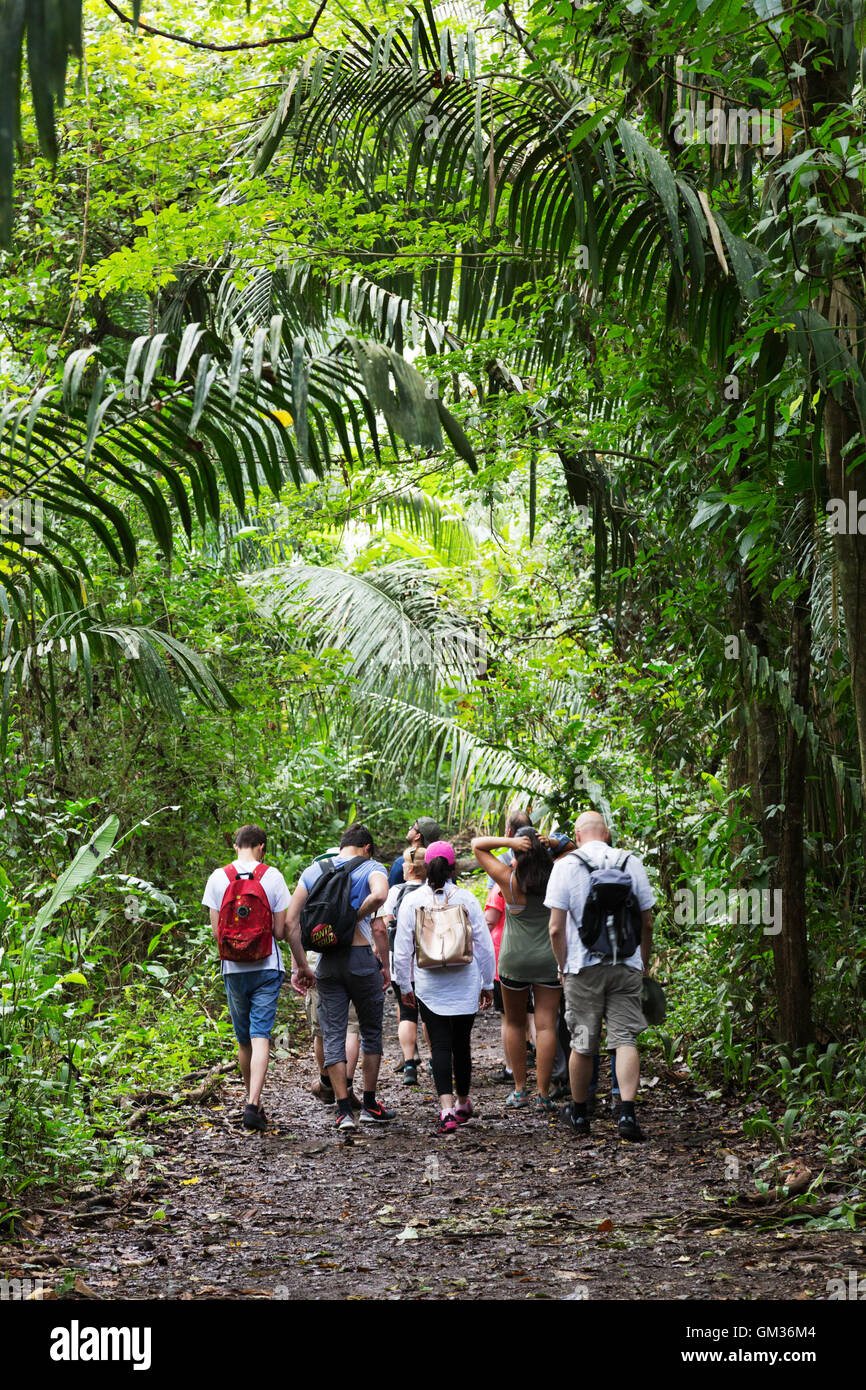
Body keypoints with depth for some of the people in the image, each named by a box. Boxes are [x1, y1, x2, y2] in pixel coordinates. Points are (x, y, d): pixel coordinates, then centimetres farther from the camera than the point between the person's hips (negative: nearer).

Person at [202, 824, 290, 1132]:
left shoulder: (218, 878, -1)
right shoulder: (273, 877, -5)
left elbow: (216, 931, 0)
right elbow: (280, 931, -4)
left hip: (233, 968, 2)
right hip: (267, 967, -2)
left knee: (244, 1039, 15)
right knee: (261, 1036, -5)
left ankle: (251, 1099, 28)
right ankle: (253, 1104, -17)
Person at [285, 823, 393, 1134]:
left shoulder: (313, 871, 12)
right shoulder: (371, 867, 1)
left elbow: (291, 921, 5)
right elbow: (379, 895, -25)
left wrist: (301, 966, 9)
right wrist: (355, 917, -8)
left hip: (327, 962, 3)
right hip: (361, 957, -3)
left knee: (332, 1035, 6)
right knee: (371, 1031, 14)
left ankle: (344, 1111, 3)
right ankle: (369, 1105, 18)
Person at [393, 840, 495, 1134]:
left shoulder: (412, 901, -5)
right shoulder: (467, 899, -5)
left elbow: (402, 950, -2)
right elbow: (484, 946, -1)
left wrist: (405, 985, 11)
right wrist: (487, 984, 10)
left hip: (428, 985, -1)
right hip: (465, 984, 1)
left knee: (440, 1044, -2)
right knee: (461, 1043, 14)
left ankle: (446, 1107, -17)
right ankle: (463, 1103, 30)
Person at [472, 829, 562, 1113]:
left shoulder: (509, 879, -11)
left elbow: (477, 844, -4)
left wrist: (509, 842, -15)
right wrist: (551, 843, 0)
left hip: (514, 961, -1)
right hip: (549, 961, 1)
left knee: (515, 1023, 15)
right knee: (545, 1025, 1)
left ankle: (520, 1090, 16)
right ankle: (543, 1094, -2)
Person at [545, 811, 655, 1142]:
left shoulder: (565, 865, -3)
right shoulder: (632, 863, 3)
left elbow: (556, 928, -7)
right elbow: (646, 922, 7)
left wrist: (563, 966, 7)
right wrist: (644, 963, 19)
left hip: (583, 966, -1)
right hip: (627, 965, 1)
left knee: (583, 1044, 9)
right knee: (625, 1039, 1)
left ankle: (578, 1112, 25)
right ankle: (627, 1113, -12)